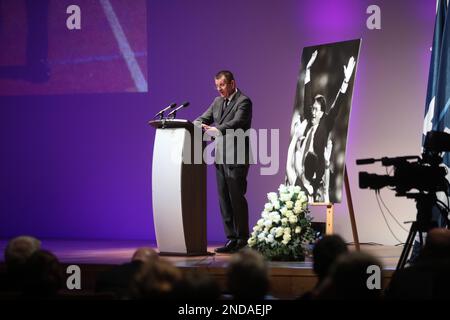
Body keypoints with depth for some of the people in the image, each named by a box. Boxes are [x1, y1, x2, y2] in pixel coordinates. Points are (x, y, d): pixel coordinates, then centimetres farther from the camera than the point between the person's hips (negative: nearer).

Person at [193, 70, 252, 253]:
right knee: (224, 199, 7)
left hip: (237, 158, -8)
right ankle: (231, 238, 12)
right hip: (221, 158, 8)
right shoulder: (217, 102, 17)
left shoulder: (243, 102, -8)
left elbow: (236, 122, -22)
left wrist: (217, 130, -36)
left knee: (236, 197, -6)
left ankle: (242, 239, 1)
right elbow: (204, 119, 13)